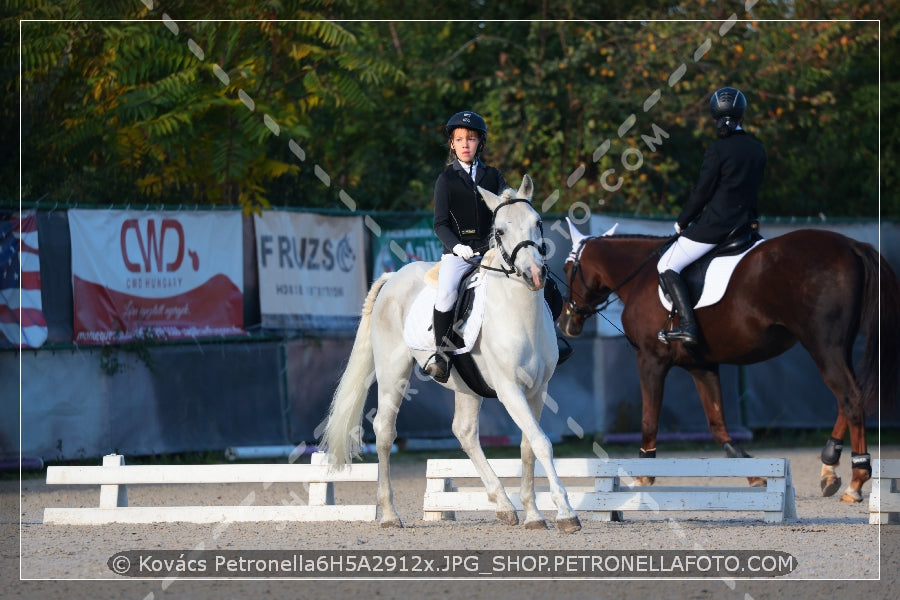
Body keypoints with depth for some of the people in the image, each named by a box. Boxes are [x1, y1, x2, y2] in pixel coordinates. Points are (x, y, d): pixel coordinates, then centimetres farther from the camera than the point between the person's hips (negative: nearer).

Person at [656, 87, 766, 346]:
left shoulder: (717, 150, -13)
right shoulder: (758, 150, 7)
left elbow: (701, 193, -11)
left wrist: (681, 222, 4)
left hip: (714, 224, -7)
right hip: (745, 223, 7)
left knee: (667, 266, -1)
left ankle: (688, 326, -15)